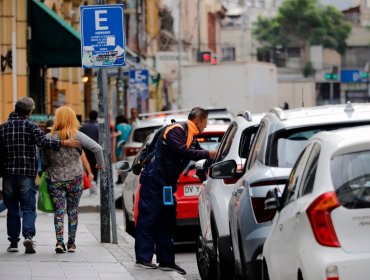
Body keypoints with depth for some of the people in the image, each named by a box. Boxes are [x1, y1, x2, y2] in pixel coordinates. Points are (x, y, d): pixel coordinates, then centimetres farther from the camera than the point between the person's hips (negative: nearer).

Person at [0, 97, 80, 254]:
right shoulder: (30, 126, -4)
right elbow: (43, 142, -19)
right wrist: (64, 143, -15)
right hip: (27, 173, -3)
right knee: (28, 208, 0)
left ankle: (13, 242, 11)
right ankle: (28, 235, -21)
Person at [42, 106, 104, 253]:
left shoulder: (48, 137, -4)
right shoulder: (77, 136, -7)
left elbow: (44, 161, 1)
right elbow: (97, 148, -12)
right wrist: (100, 164, 3)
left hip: (54, 179, 0)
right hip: (74, 179, 0)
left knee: (59, 211, 3)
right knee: (73, 211, 11)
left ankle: (59, 241, -11)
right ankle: (71, 243, 15)